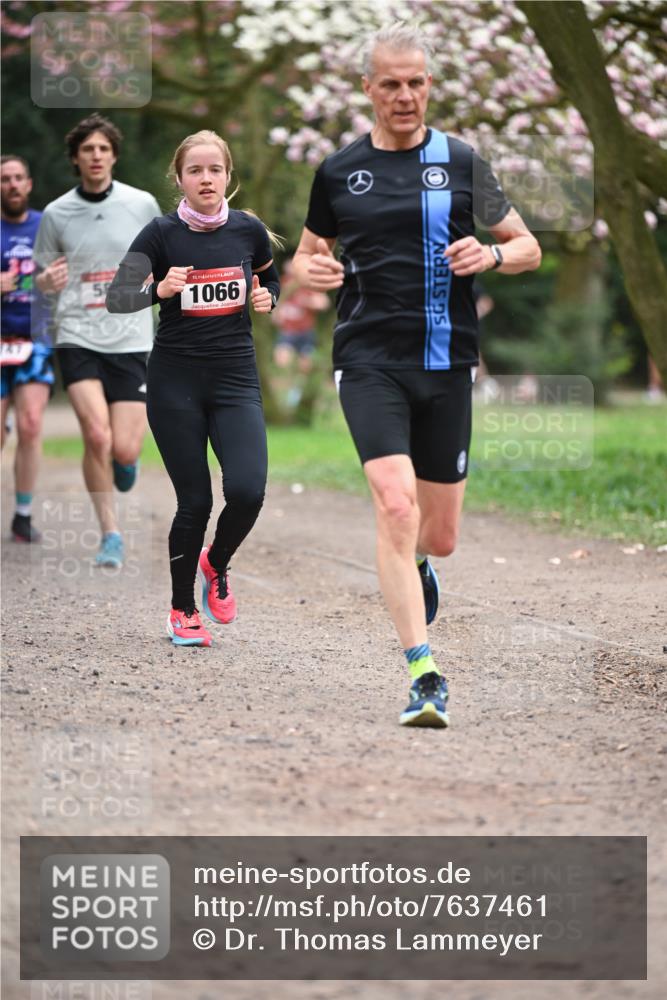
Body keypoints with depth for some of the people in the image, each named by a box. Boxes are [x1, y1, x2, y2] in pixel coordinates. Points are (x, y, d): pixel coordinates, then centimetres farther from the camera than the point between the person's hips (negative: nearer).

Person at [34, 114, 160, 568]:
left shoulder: (143, 204, 1)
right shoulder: (56, 213, 2)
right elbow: (43, 277, 11)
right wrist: (47, 281, -11)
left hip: (131, 339, 0)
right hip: (78, 338, 0)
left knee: (123, 449, -7)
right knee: (96, 436, -17)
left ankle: (126, 460, 33)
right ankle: (111, 535, -2)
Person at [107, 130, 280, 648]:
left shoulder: (249, 230, 1)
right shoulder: (161, 234, -6)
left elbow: (271, 278, 19)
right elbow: (116, 297, -8)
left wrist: (267, 298, -3)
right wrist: (160, 289, -26)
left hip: (236, 377, 2)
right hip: (176, 380, -2)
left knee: (247, 490, -16)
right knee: (195, 501, -2)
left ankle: (216, 565, 16)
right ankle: (182, 610, 19)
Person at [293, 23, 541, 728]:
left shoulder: (460, 162, 5)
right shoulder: (338, 171, 6)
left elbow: (529, 248, 10)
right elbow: (307, 253, 19)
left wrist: (493, 254, -12)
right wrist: (312, 271, -4)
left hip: (446, 362, 1)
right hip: (369, 359, -1)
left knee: (439, 535, 8)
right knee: (395, 506, -21)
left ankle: (417, 565, 48)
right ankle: (425, 676, -19)